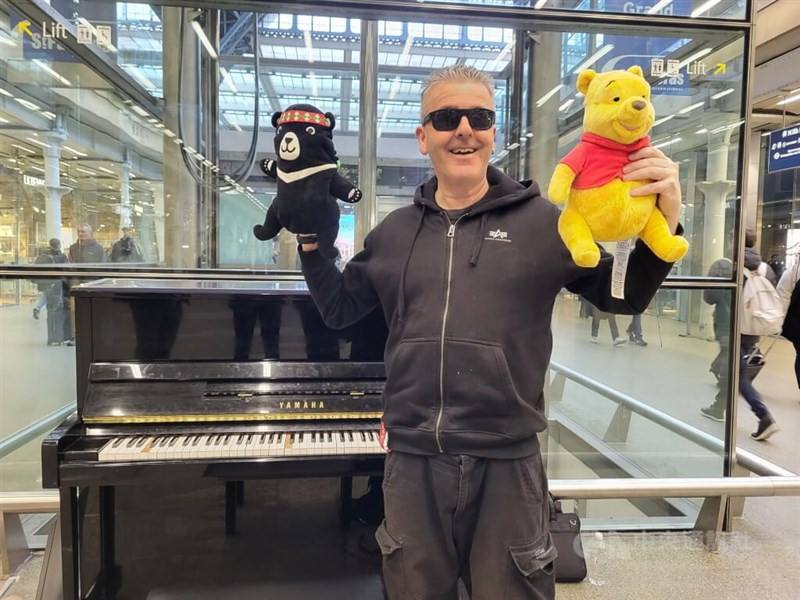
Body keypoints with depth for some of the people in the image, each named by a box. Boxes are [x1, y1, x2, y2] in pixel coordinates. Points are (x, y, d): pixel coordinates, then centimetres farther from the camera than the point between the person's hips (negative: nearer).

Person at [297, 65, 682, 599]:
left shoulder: (542, 222, -3)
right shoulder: (394, 232, 7)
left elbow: (625, 295, 1)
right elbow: (338, 309, 15)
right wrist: (310, 241, 4)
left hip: (507, 462, -2)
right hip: (412, 460, 3)